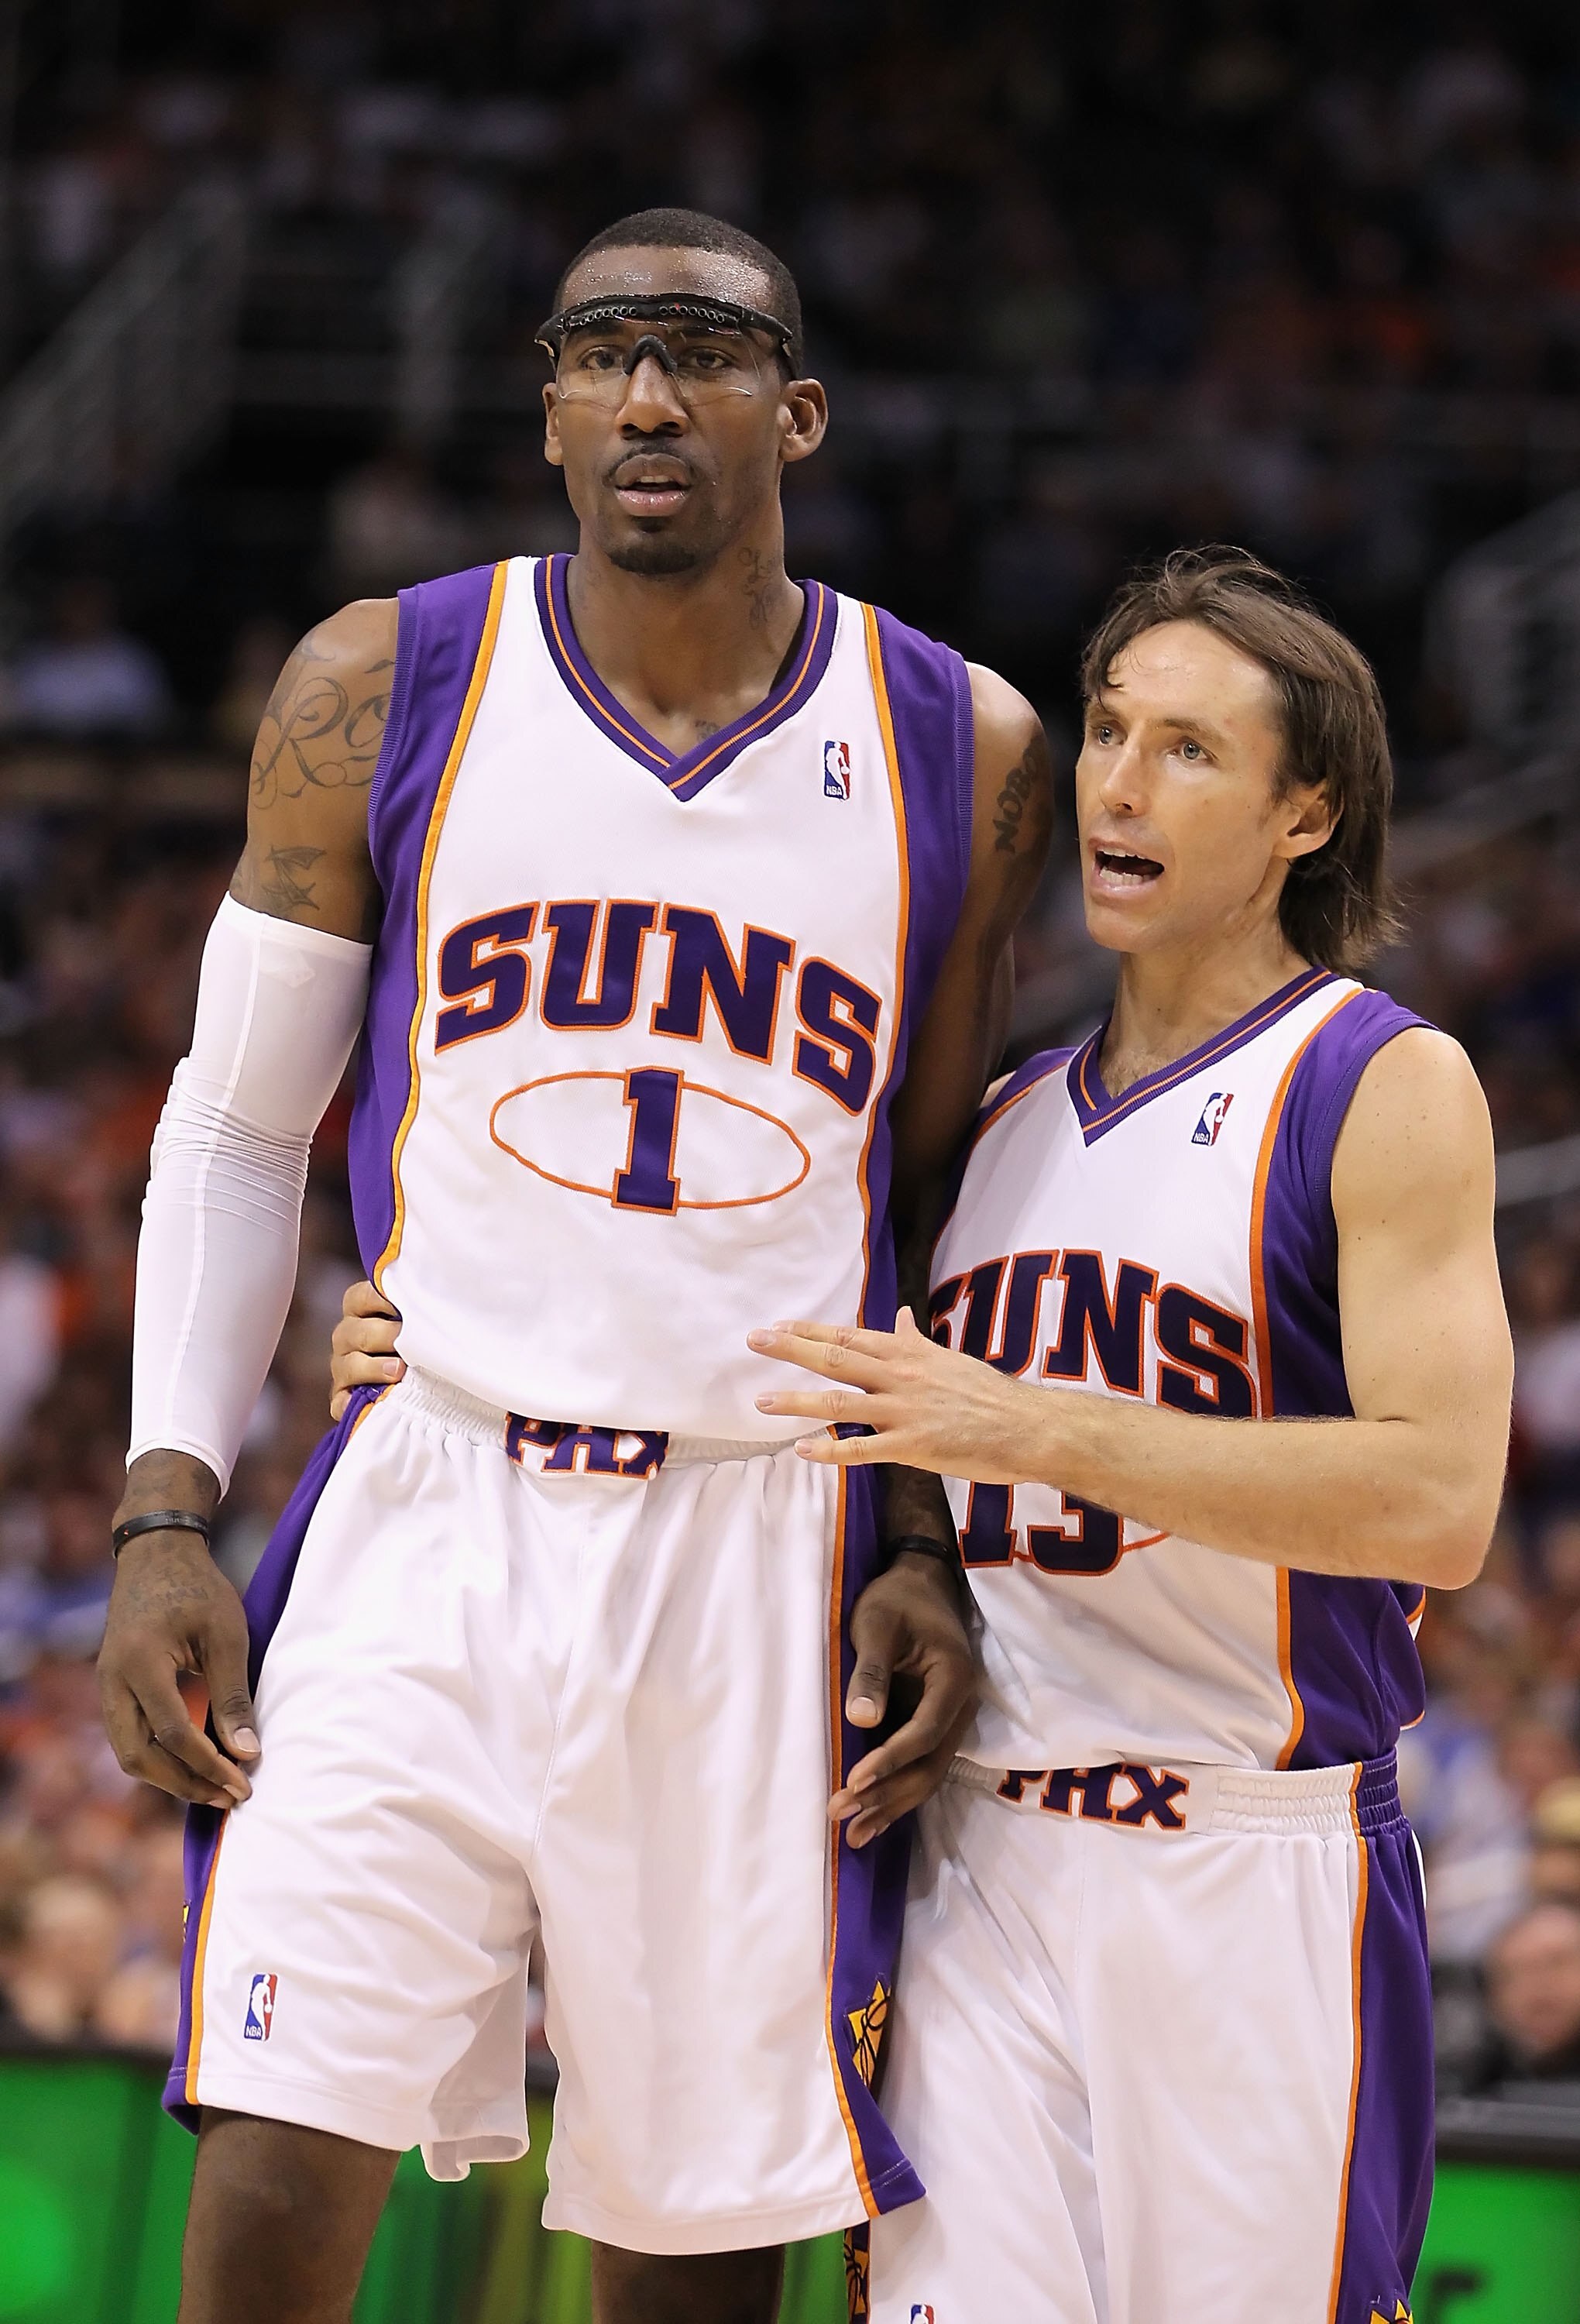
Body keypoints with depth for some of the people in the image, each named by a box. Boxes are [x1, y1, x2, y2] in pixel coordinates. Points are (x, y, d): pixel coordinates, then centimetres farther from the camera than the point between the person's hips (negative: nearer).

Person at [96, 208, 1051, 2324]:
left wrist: (927, 1541, 2)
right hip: (429, 1518, -1)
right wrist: (166, 1514, -2)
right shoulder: (381, 695, 2)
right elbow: (237, 1125, 8)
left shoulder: (960, 753, 4)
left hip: (764, 1560, 1)